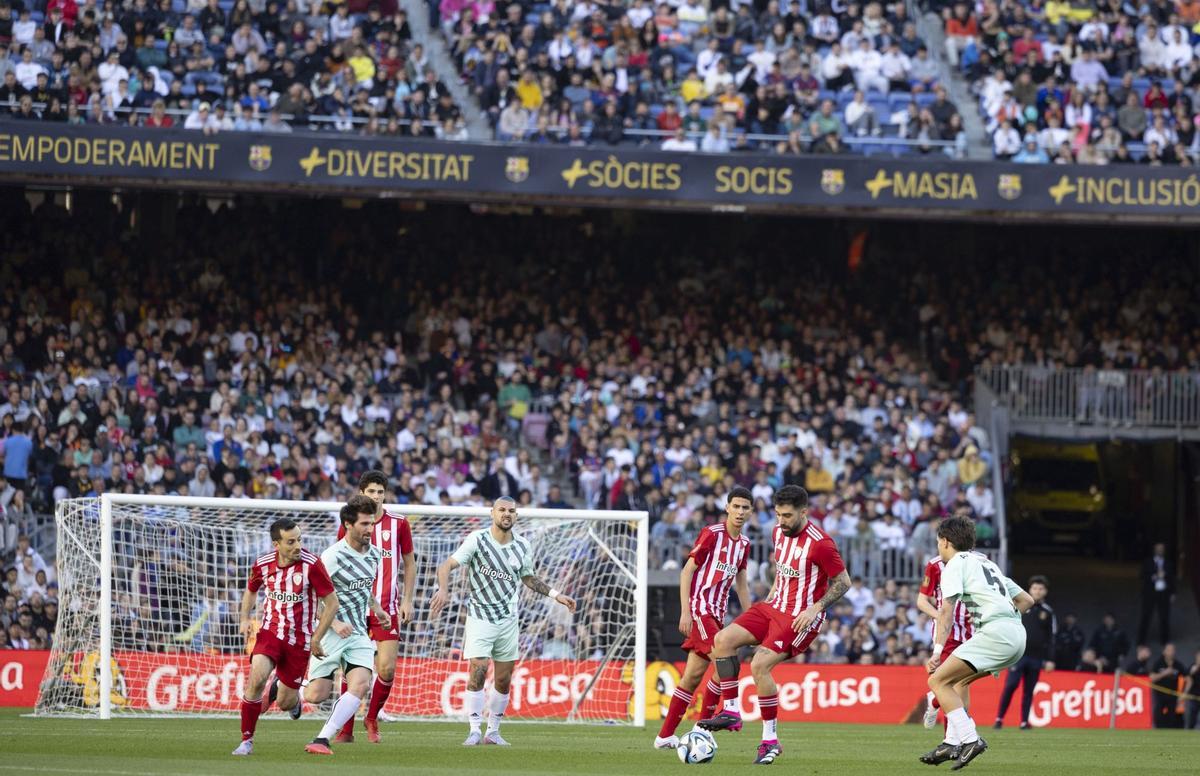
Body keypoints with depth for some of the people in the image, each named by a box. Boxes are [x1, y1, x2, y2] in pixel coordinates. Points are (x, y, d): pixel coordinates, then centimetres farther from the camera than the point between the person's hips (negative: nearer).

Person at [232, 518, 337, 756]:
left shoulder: (311, 564, -16)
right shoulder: (263, 565, -5)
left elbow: (332, 603, -9)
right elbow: (251, 590, 18)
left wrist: (316, 639, -9)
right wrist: (245, 619, 2)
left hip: (299, 639, -1)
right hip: (270, 631, 1)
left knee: (285, 703, 3)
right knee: (256, 678, -26)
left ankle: (284, 689, 44)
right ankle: (247, 740, -11)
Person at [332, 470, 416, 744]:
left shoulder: (398, 524, 4)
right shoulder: (348, 526, 4)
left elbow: (410, 563, 12)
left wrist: (407, 601, 5)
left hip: (387, 608, 0)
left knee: (387, 669, -8)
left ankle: (372, 718, 15)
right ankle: (346, 729, 10)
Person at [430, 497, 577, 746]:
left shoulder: (523, 546, 5)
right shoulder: (477, 540, -8)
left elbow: (527, 578, 22)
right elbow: (447, 565, -10)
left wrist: (556, 595, 15)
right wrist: (443, 590, -29)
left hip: (508, 620, 4)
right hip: (479, 619, -4)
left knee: (503, 680, 5)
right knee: (478, 671, -17)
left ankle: (493, 732, 17)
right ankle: (474, 731, -10)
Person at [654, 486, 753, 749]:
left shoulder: (744, 543, 13)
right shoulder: (712, 533, -9)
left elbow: (741, 584, 22)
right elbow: (687, 571, -9)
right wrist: (685, 611, -16)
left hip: (717, 613, 7)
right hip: (699, 607, -7)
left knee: (694, 674, 6)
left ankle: (665, 736, 10)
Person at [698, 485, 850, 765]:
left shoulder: (820, 543, -18)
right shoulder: (779, 532, 6)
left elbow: (843, 582, -11)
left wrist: (816, 608, -19)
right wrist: (772, 593, 14)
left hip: (800, 617, -8)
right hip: (774, 606, 8)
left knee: (759, 665, -21)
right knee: (722, 640, -8)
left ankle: (770, 740, -10)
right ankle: (731, 711, -2)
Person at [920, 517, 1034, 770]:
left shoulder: (955, 564, 4)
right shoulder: (987, 563, 29)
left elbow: (947, 610, -8)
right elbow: (1027, 600, 30)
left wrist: (937, 650, -12)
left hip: (995, 632, -9)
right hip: (1017, 634, 9)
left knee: (938, 681, -8)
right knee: (959, 681, 24)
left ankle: (970, 739, -20)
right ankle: (953, 743, 15)